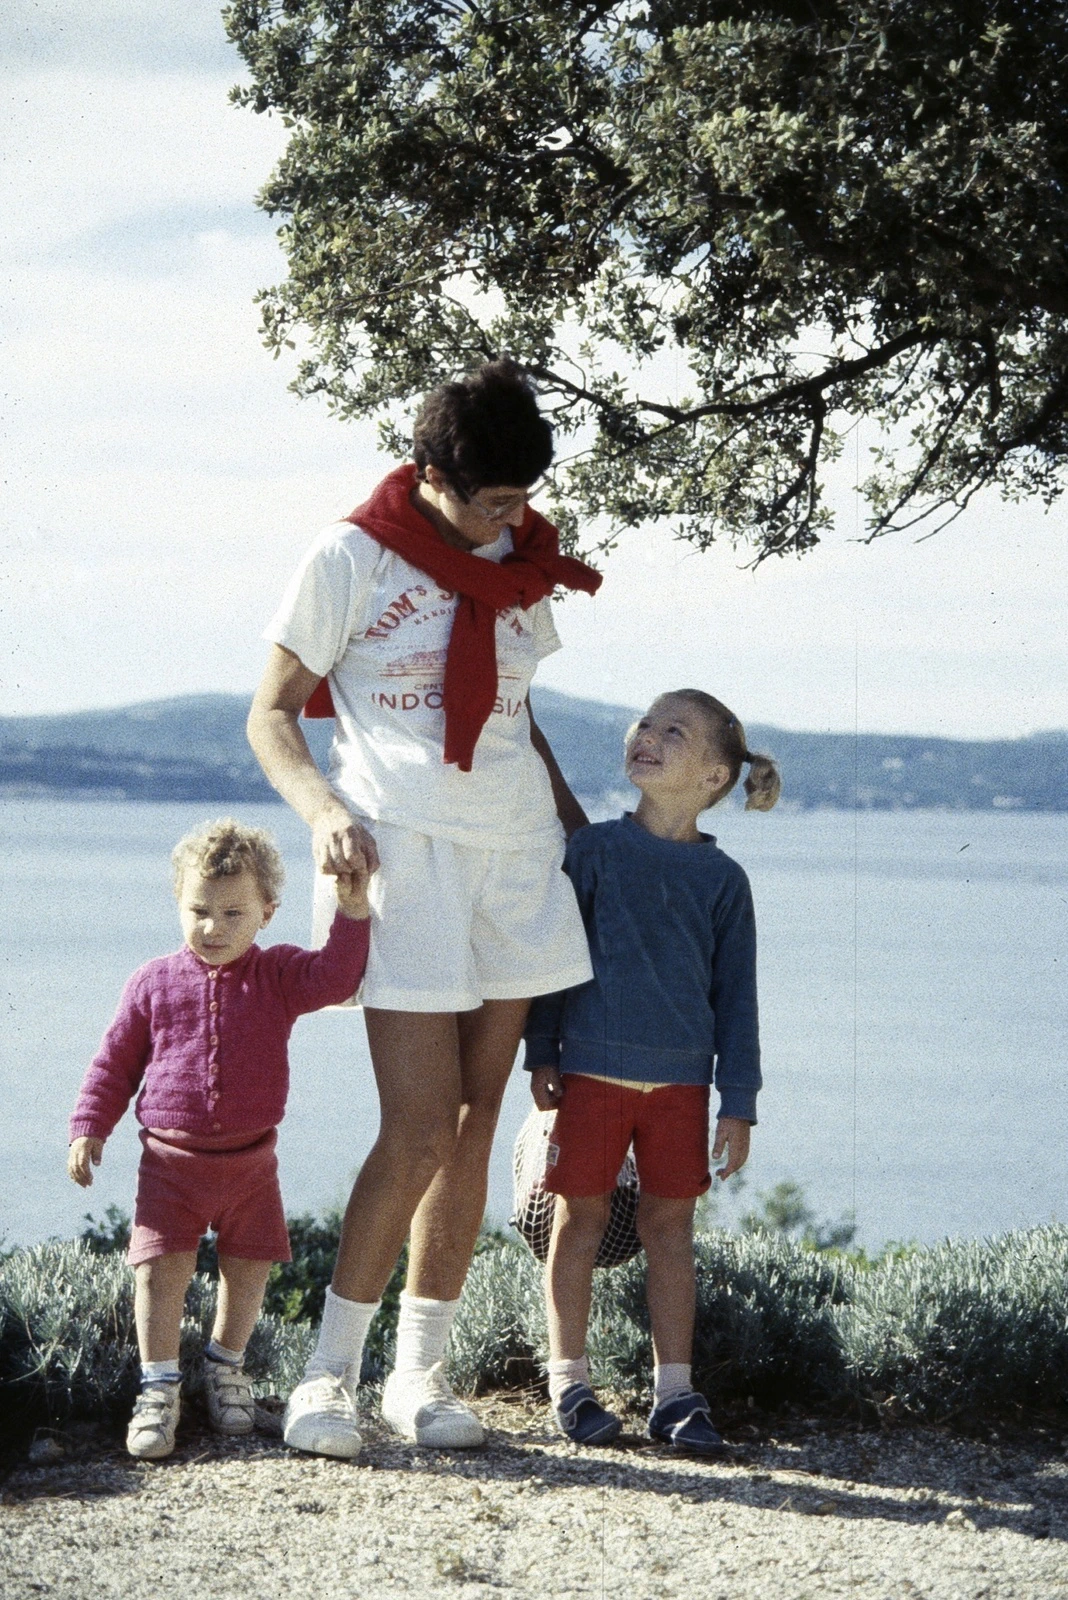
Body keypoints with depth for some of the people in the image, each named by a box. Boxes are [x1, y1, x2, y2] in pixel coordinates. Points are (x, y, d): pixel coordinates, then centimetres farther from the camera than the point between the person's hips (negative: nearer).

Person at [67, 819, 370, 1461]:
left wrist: (353, 913, -27)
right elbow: (116, 1063, 7)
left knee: (249, 1268, 10)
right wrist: (89, 1127, 0)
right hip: (172, 1159, -1)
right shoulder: (155, 983, 1)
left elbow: (335, 977, -18)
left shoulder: (278, 975, 1)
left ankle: (226, 1365, 33)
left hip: (251, 1160, 1)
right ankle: (159, 1387, 5)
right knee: (160, 1270, -8)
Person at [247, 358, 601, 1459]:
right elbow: (271, 716, -2)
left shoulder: (522, 564, 13)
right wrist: (322, 809, -19)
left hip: (514, 852, 6)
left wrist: (567, 806, 14)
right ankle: (331, 1371, 0)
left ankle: (422, 1369, 12)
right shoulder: (352, 558, -3)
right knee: (419, 1129, -12)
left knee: (473, 1124, 5)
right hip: (406, 850, -5)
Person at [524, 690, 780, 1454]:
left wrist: (739, 1102, 3)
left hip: (680, 1080, 1)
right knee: (582, 1219, 4)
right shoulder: (594, 849, 1)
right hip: (592, 1069, -1)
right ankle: (570, 1382, 13)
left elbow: (736, 994, 6)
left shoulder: (722, 878, 3)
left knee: (670, 1225, 6)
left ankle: (675, 1391, 13)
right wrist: (542, 1055, 1)